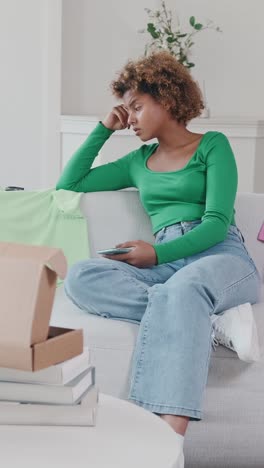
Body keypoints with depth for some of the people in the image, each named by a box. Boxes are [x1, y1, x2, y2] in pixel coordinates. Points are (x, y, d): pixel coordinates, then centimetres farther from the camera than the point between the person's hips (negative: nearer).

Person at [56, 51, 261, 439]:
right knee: (80, 277, -25)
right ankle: (204, 321, -33)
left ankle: (170, 431, -56)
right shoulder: (138, 162, 25)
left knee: (183, 287, -42)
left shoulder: (213, 145, 10)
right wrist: (104, 129, 22)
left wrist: (157, 253, -15)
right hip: (165, 264, 5)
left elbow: (217, 223, -3)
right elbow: (68, 185, 27)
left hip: (221, 255, -4)